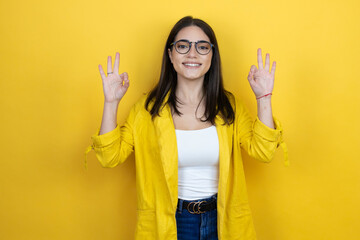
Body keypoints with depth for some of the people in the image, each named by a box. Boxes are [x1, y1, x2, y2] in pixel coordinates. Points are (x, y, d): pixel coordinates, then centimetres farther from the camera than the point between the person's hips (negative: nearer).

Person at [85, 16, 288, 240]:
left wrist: (264, 98, -19)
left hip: (222, 220, 2)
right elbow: (111, 156, -10)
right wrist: (111, 102, -19)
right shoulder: (149, 108, -6)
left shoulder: (229, 105, -2)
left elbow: (263, 151, -11)